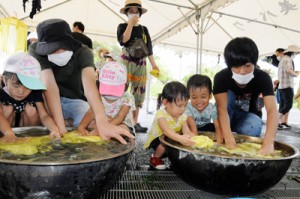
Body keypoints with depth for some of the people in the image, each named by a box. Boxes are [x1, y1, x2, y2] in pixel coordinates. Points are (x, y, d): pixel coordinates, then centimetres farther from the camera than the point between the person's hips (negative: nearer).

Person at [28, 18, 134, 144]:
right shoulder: (36, 50, -24)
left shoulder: (83, 52, -26)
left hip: (77, 99, 0)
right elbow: (49, 85, -36)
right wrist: (60, 126, -48)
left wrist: (102, 122, -59)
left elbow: (89, 83, -44)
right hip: (52, 100, 1)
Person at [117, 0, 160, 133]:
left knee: (138, 92, 3)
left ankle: (135, 122, 8)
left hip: (141, 63, 4)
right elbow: (123, 41, -14)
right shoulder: (122, 26, 6)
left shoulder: (144, 29, 15)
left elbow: (149, 48, 14)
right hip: (126, 61, -3)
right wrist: (130, 24, -10)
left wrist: (154, 64, 7)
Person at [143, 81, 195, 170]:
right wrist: (180, 138, -61)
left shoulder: (182, 116, -9)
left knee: (185, 142, -16)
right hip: (157, 139, -5)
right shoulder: (161, 115, -28)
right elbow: (166, 130, -44)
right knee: (163, 146, -35)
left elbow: (187, 131, -20)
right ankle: (155, 158, -3)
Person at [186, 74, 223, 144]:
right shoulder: (188, 107, -28)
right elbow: (192, 126, -35)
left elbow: (218, 126, -24)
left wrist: (219, 141, -41)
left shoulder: (212, 108, -19)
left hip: (206, 128, 3)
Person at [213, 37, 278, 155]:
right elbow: (222, 108, -39)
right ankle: (221, 138, -23)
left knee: (254, 127, -34)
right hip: (228, 114, 0)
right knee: (228, 95, -31)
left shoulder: (262, 77, -25)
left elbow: (272, 110, -37)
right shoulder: (221, 77, -28)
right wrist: (229, 141, -52)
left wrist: (268, 143, -53)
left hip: (247, 114, 0)